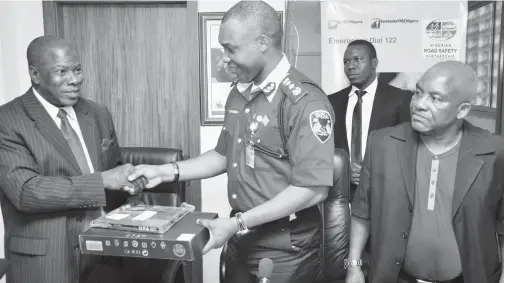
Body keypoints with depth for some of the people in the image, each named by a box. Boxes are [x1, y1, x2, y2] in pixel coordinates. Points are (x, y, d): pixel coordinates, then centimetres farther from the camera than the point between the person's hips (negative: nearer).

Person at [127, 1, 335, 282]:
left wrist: (237, 223, -23)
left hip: (284, 250, -6)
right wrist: (166, 171, 3)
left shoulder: (305, 101, -20)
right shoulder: (240, 93, 6)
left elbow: (313, 189, -23)